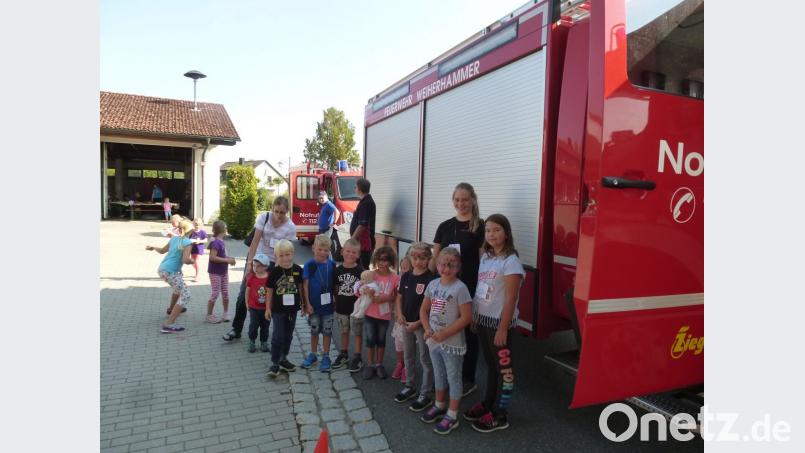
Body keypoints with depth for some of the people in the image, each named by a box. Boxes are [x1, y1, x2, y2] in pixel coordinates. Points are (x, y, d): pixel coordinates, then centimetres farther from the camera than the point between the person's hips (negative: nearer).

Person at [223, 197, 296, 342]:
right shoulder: (263, 217, -12)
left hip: (274, 263, -1)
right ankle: (236, 329, 16)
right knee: (243, 294, 3)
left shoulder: (290, 227, -13)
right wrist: (249, 263, -19)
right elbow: (255, 241, -14)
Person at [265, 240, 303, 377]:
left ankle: (283, 359, 31)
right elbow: (270, 290, -4)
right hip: (278, 309, -3)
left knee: (288, 336, 15)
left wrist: (303, 304, 9)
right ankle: (275, 363, 9)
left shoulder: (297, 269, -4)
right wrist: (268, 308, -2)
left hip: (292, 309, 3)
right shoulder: (274, 271, -11)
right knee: (278, 336, -2)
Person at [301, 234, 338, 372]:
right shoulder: (309, 265, -8)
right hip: (313, 305, -1)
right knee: (314, 331, 15)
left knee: (327, 331, 9)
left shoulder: (332, 265, -4)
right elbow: (305, 285, -7)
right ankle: (313, 354, 31)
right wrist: (307, 304, -9)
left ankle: (326, 357, 22)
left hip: (328, 304, 1)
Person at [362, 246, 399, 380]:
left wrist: (385, 298, -22)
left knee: (381, 340, 15)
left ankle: (379, 364, 31)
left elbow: (396, 297, -5)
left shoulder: (395, 278, -11)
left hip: (384, 315, 0)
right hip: (370, 313, 0)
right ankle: (370, 365, 26)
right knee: (370, 339, 10)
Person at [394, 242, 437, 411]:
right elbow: (399, 298, 12)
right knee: (408, 356, 19)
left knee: (425, 359, 6)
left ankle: (425, 394, 18)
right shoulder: (406, 276, 2)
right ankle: (409, 387, 37)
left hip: (423, 325, -6)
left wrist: (418, 323, -17)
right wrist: (399, 314, -3)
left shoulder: (432, 279, -16)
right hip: (407, 323, 6)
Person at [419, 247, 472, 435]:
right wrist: (427, 329, -6)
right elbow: (424, 309, 9)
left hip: (452, 342, -6)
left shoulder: (460, 288, -17)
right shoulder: (433, 284, 1)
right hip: (434, 340, 6)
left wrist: (444, 334, -19)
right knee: (439, 375, 22)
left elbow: (466, 317, -19)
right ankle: (439, 405, 41)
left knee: (453, 378, 8)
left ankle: (452, 416, 21)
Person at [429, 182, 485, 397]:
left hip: (470, 288, -4)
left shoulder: (479, 226, -4)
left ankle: (468, 379, 22)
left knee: (468, 332, 7)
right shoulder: (445, 226, 9)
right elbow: (435, 257, 11)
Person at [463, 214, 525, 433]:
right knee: (490, 364, 20)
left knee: (503, 367, 5)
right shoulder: (485, 257, 8)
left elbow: (510, 299, -17)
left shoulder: (511, 261, -15)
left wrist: (502, 329, -18)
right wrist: (474, 317, 11)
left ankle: (500, 415, 16)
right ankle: (488, 404, 34)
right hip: (482, 319, 7)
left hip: (499, 322, -7)